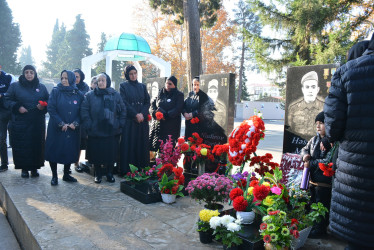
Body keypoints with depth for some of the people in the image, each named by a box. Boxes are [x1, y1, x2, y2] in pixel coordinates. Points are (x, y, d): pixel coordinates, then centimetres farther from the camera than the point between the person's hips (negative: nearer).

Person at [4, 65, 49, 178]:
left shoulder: (42, 87, 11)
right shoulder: (15, 86, 6)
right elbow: (7, 101, 4)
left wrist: (44, 106, -7)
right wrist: (17, 107, -14)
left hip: (38, 123, 1)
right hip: (20, 123, -1)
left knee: (37, 145, 2)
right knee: (21, 146, 0)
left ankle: (35, 167, 15)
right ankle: (24, 168, 14)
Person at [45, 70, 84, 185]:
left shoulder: (79, 94, 4)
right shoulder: (55, 91, -2)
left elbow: (81, 111, 3)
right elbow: (51, 108, -9)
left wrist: (75, 123, -12)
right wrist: (61, 124, -15)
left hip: (73, 129, 2)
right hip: (56, 128, -2)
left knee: (70, 152, 8)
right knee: (54, 151, 1)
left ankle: (66, 174, 24)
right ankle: (54, 176, 15)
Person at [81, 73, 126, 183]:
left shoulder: (115, 95, 6)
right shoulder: (90, 95, 3)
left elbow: (123, 110, 8)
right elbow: (84, 111, -1)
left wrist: (120, 124, 0)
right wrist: (89, 125, -9)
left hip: (112, 132, 1)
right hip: (95, 132, -1)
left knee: (111, 153, 6)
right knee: (96, 154, 6)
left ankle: (110, 174, 24)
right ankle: (98, 174, 24)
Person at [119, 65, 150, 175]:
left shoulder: (142, 86, 16)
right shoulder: (123, 86, 5)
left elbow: (147, 102, 9)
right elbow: (124, 103, -5)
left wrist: (142, 114, -9)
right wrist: (135, 114, -13)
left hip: (142, 120, 4)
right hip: (129, 120, -3)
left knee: (142, 144, 2)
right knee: (129, 145, -4)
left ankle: (142, 169, 8)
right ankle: (126, 170, 1)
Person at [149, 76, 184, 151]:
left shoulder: (179, 95, 0)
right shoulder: (160, 93, 14)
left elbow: (178, 109, -10)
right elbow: (153, 104, 12)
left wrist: (165, 115, -18)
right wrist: (155, 113, -8)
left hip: (171, 126, -4)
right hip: (158, 123, 5)